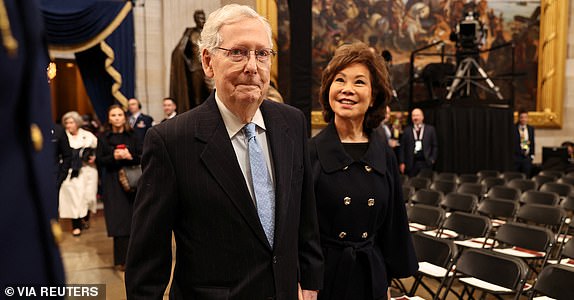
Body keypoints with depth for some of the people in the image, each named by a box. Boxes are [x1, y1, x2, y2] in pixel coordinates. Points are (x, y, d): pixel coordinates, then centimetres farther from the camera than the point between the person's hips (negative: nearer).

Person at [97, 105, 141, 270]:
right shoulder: (103, 138, 4)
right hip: (112, 183, -1)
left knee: (132, 218, -1)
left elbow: (142, 157, 3)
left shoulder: (132, 136, 6)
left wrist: (130, 156, -16)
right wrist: (113, 157, -16)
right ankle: (121, 259, 2)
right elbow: (99, 161, 1)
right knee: (118, 219, -3)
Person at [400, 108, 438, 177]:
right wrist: (402, 162, 0)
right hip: (411, 163, 0)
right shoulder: (407, 130, 8)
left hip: (426, 163, 0)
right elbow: (402, 147, 6)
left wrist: (432, 159, -2)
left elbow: (435, 146, 8)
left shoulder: (430, 129, 7)